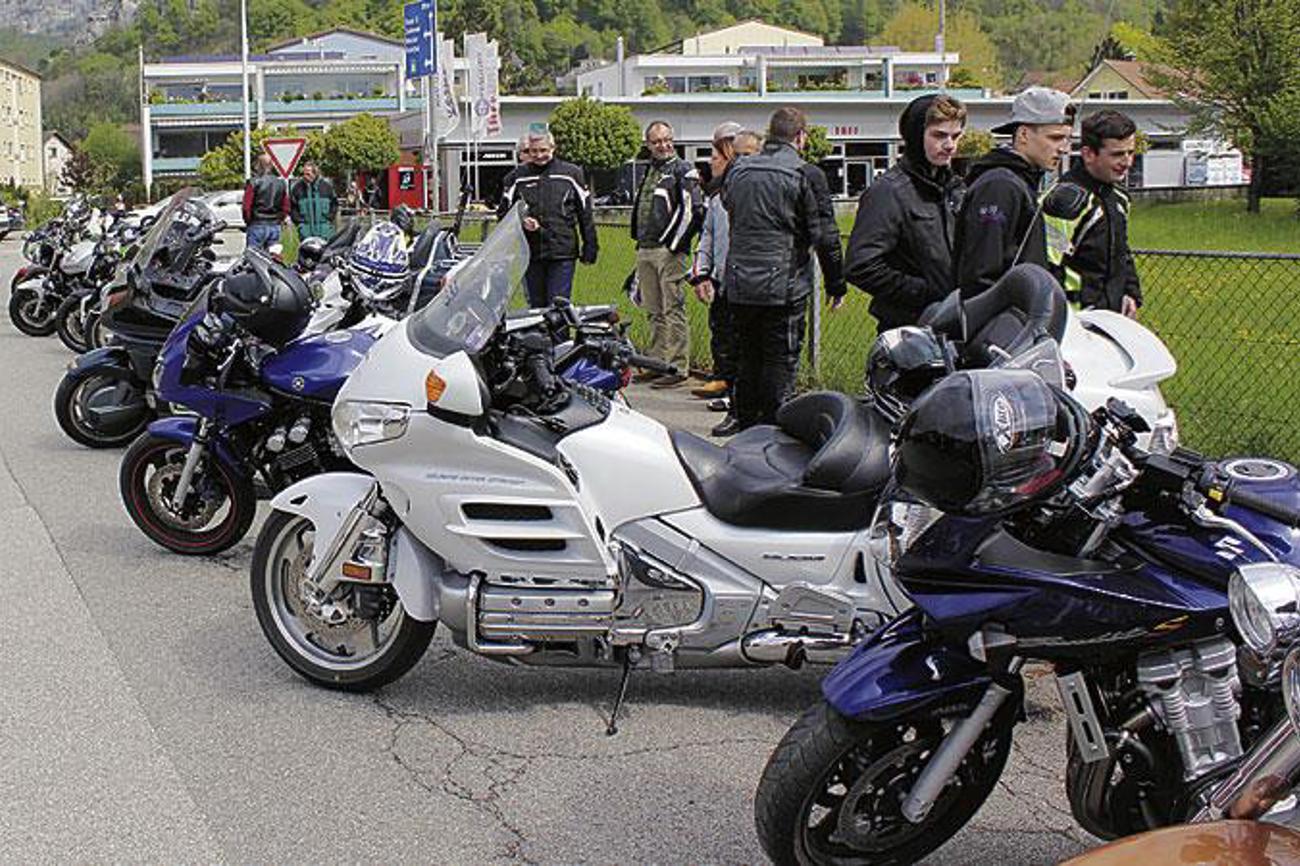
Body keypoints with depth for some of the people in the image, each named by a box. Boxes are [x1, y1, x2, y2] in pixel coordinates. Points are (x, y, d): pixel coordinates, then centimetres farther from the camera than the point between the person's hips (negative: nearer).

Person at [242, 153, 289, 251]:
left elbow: (247, 206, -11)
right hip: (275, 227, 5)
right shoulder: (280, 183, 8)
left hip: (257, 225, -5)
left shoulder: (254, 182, -9)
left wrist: (248, 221, 4)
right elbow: (285, 208, 9)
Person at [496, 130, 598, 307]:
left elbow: (585, 213, 8)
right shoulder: (517, 177, 8)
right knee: (536, 305, 9)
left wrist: (590, 247, 5)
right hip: (530, 253, 2)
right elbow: (503, 213, 11)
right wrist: (521, 222, -10)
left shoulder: (571, 174, 5)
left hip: (562, 253, -2)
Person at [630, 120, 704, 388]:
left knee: (673, 311, -8)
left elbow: (693, 210, -13)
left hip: (669, 250, -8)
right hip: (645, 252, 8)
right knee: (654, 312, 12)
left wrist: (675, 245, -14)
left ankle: (678, 367, -7)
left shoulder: (683, 171, -5)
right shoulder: (650, 171, 20)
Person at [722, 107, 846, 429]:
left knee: (747, 362, 14)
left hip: (739, 287, 5)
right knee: (780, 365, 0)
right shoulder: (806, 175, -8)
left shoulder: (738, 171, 9)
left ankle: (746, 431, 21)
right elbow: (825, 236, -7)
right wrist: (836, 284, 2)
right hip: (783, 287, -5)